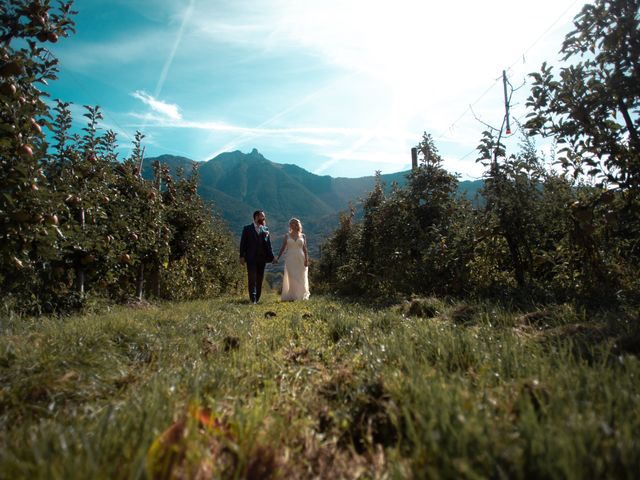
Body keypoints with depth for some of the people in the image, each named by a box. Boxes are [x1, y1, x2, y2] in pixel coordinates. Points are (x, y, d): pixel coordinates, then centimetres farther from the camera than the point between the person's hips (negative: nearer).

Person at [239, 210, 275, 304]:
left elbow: (268, 244, 9)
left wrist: (271, 256, 0)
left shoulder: (265, 229, 10)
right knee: (252, 278, -6)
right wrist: (242, 256, -6)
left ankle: (257, 298, 16)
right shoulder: (247, 228, 2)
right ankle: (253, 298, -3)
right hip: (251, 258, -3)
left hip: (262, 258, 3)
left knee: (259, 279, 7)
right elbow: (243, 243, 1)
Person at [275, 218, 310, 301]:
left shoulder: (302, 236, 9)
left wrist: (306, 259, -8)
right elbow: (283, 248, 4)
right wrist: (277, 258, -6)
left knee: (301, 279, 1)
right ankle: (291, 296, -3)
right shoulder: (287, 235, 8)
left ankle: (300, 296, 9)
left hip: (301, 259, 1)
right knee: (292, 278, -7)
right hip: (290, 260, -1)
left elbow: (305, 249, 5)